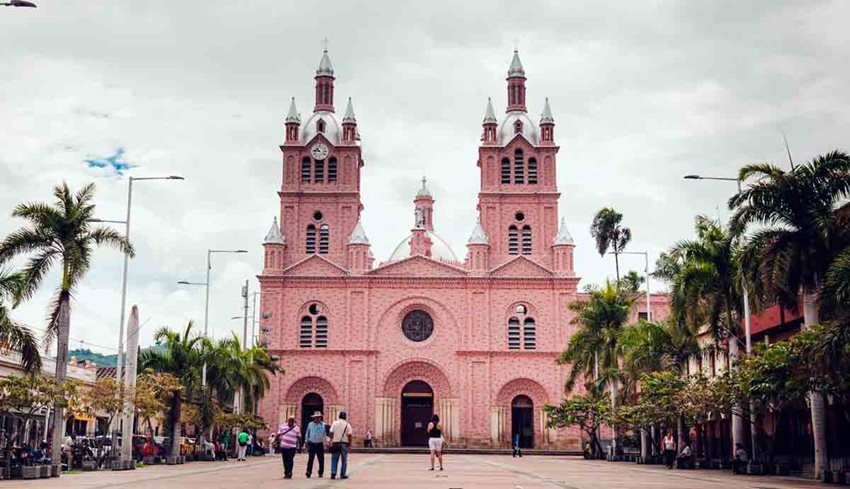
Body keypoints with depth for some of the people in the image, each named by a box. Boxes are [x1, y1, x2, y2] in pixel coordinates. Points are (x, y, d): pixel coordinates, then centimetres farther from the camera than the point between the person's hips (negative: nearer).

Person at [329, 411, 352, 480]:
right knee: (344, 460, 7)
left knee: (334, 459, 6)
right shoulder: (347, 424, -2)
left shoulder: (334, 423, 2)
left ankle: (333, 473, -6)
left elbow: (331, 433, -3)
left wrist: (331, 442, 0)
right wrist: (350, 443, 1)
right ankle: (342, 474, 6)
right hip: (344, 443, -1)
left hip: (335, 443, 1)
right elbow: (349, 435, -7)